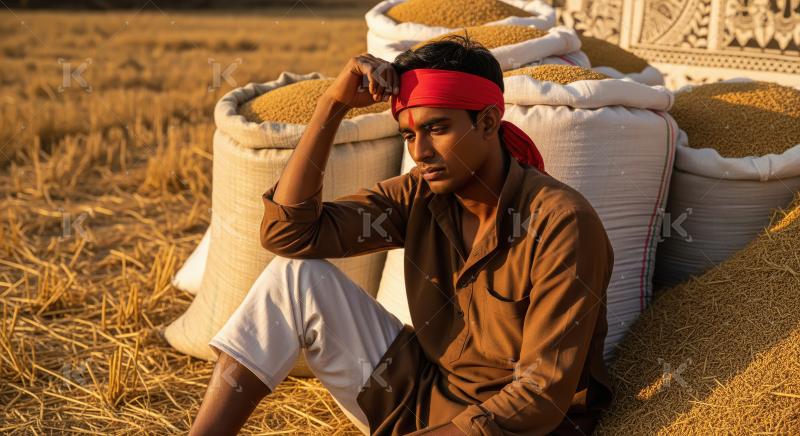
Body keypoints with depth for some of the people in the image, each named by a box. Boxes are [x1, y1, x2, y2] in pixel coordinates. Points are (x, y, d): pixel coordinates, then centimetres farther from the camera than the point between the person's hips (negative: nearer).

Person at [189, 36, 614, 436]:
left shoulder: (560, 223, -21)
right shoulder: (420, 195, -4)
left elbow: (543, 397, -22)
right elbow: (289, 233, -10)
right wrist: (333, 104, -15)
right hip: (421, 395, 6)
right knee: (297, 275, -9)